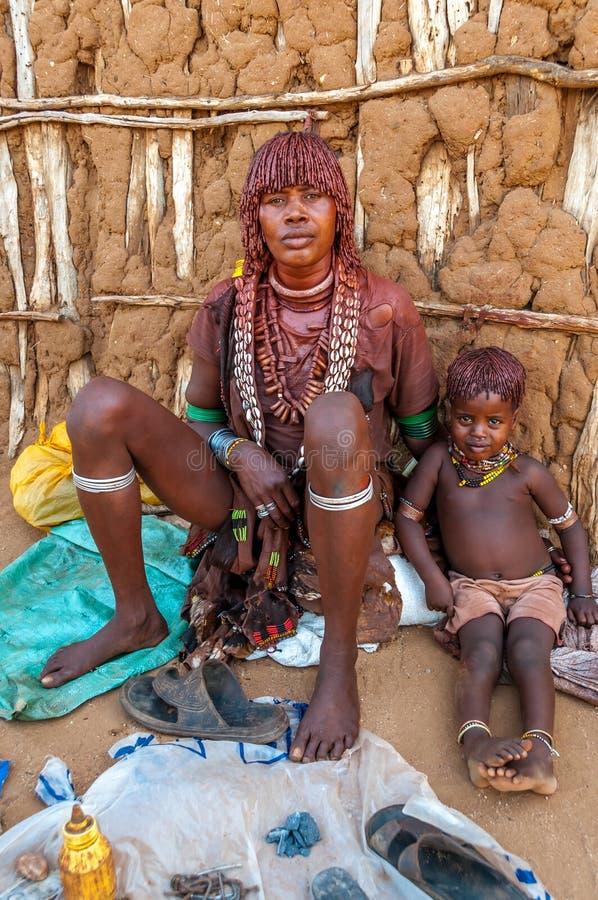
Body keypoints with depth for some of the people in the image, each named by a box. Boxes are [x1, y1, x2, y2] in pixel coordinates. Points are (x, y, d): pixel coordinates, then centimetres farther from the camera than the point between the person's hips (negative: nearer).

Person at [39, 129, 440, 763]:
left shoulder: (384, 310, -7)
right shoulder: (229, 308, -1)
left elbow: (423, 433, 3)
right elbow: (199, 418, 8)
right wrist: (237, 451, -11)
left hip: (340, 503, -2)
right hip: (244, 497, 3)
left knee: (336, 416, -39)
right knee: (99, 405, -16)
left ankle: (339, 661, -25)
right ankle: (136, 617, -2)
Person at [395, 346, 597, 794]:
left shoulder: (527, 471, 0)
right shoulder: (440, 459, -1)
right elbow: (407, 516, 0)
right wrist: (433, 577, -8)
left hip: (535, 584, 0)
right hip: (472, 587, 0)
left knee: (528, 653, -26)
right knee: (482, 653, -27)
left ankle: (539, 751, -36)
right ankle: (476, 741, -41)